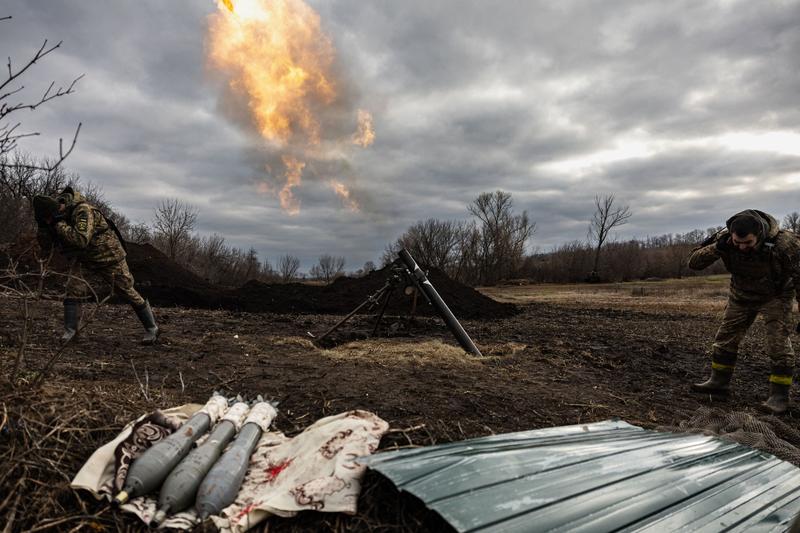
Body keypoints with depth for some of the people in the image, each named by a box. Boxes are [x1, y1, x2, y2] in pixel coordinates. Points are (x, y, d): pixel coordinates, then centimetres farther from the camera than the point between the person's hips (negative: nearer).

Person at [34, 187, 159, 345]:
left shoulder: (82, 211, -28)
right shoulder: (55, 216, -4)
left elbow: (81, 240, -40)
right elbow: (45, 247, -2)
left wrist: (59, 224, -35)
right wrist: (43, 227, -18)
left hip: (109, 256, -6)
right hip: (85, 260, 6)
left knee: (127, 291, 1)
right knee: (73, 289, -10)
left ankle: (151, 328, 13)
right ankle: (70, 330, 5)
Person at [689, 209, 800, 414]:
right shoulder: (725, 238, -25)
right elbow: (693, 263, -22)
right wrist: (717, 248, -40)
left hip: (775, 296, -3)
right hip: (741, 295, 4)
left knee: (779, 343, -10)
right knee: (725, 337, 4)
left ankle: (779, 395, 0)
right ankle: (719, 381, 18)